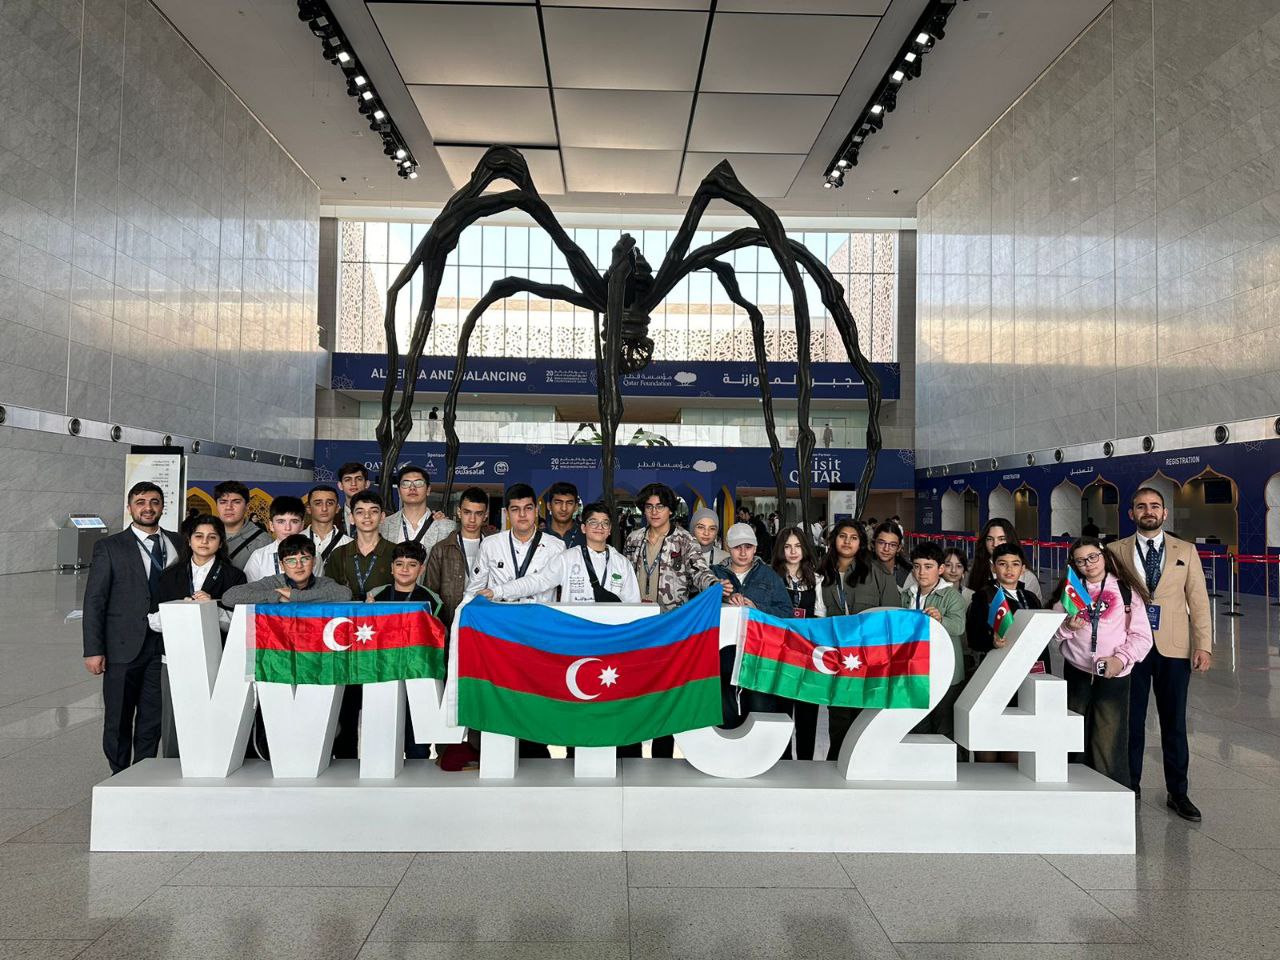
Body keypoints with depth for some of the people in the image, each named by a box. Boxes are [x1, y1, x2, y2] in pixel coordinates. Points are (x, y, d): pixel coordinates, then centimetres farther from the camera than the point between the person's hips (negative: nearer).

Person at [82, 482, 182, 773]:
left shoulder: (177, 544, 8)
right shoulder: (109, 547, 0)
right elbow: (94, 601, -2)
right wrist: (93, 650, -8)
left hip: (165, 646, 2)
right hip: (124, 647, -2)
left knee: (153, 718, 8)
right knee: (118, 720, 7)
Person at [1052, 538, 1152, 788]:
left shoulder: (1126, 590, 4)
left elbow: (1142, 636, 0)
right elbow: (1053, 633, 11)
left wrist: (1121, 659, -14)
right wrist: (1067, 627, -10)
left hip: (1113, 676, -2)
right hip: (1077, 674, 3)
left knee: (1109, 746, -6)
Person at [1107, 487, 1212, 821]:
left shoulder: (1186, 551, 7)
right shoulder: (1116, 551, 4)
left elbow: (1198, 601, 4)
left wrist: (1204, 645, -4)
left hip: (1174, 648, 1)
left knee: (1174, 723, 8)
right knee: (1132, 722, 6)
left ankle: (1177, 793, 20)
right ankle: (1130, 789, 18)